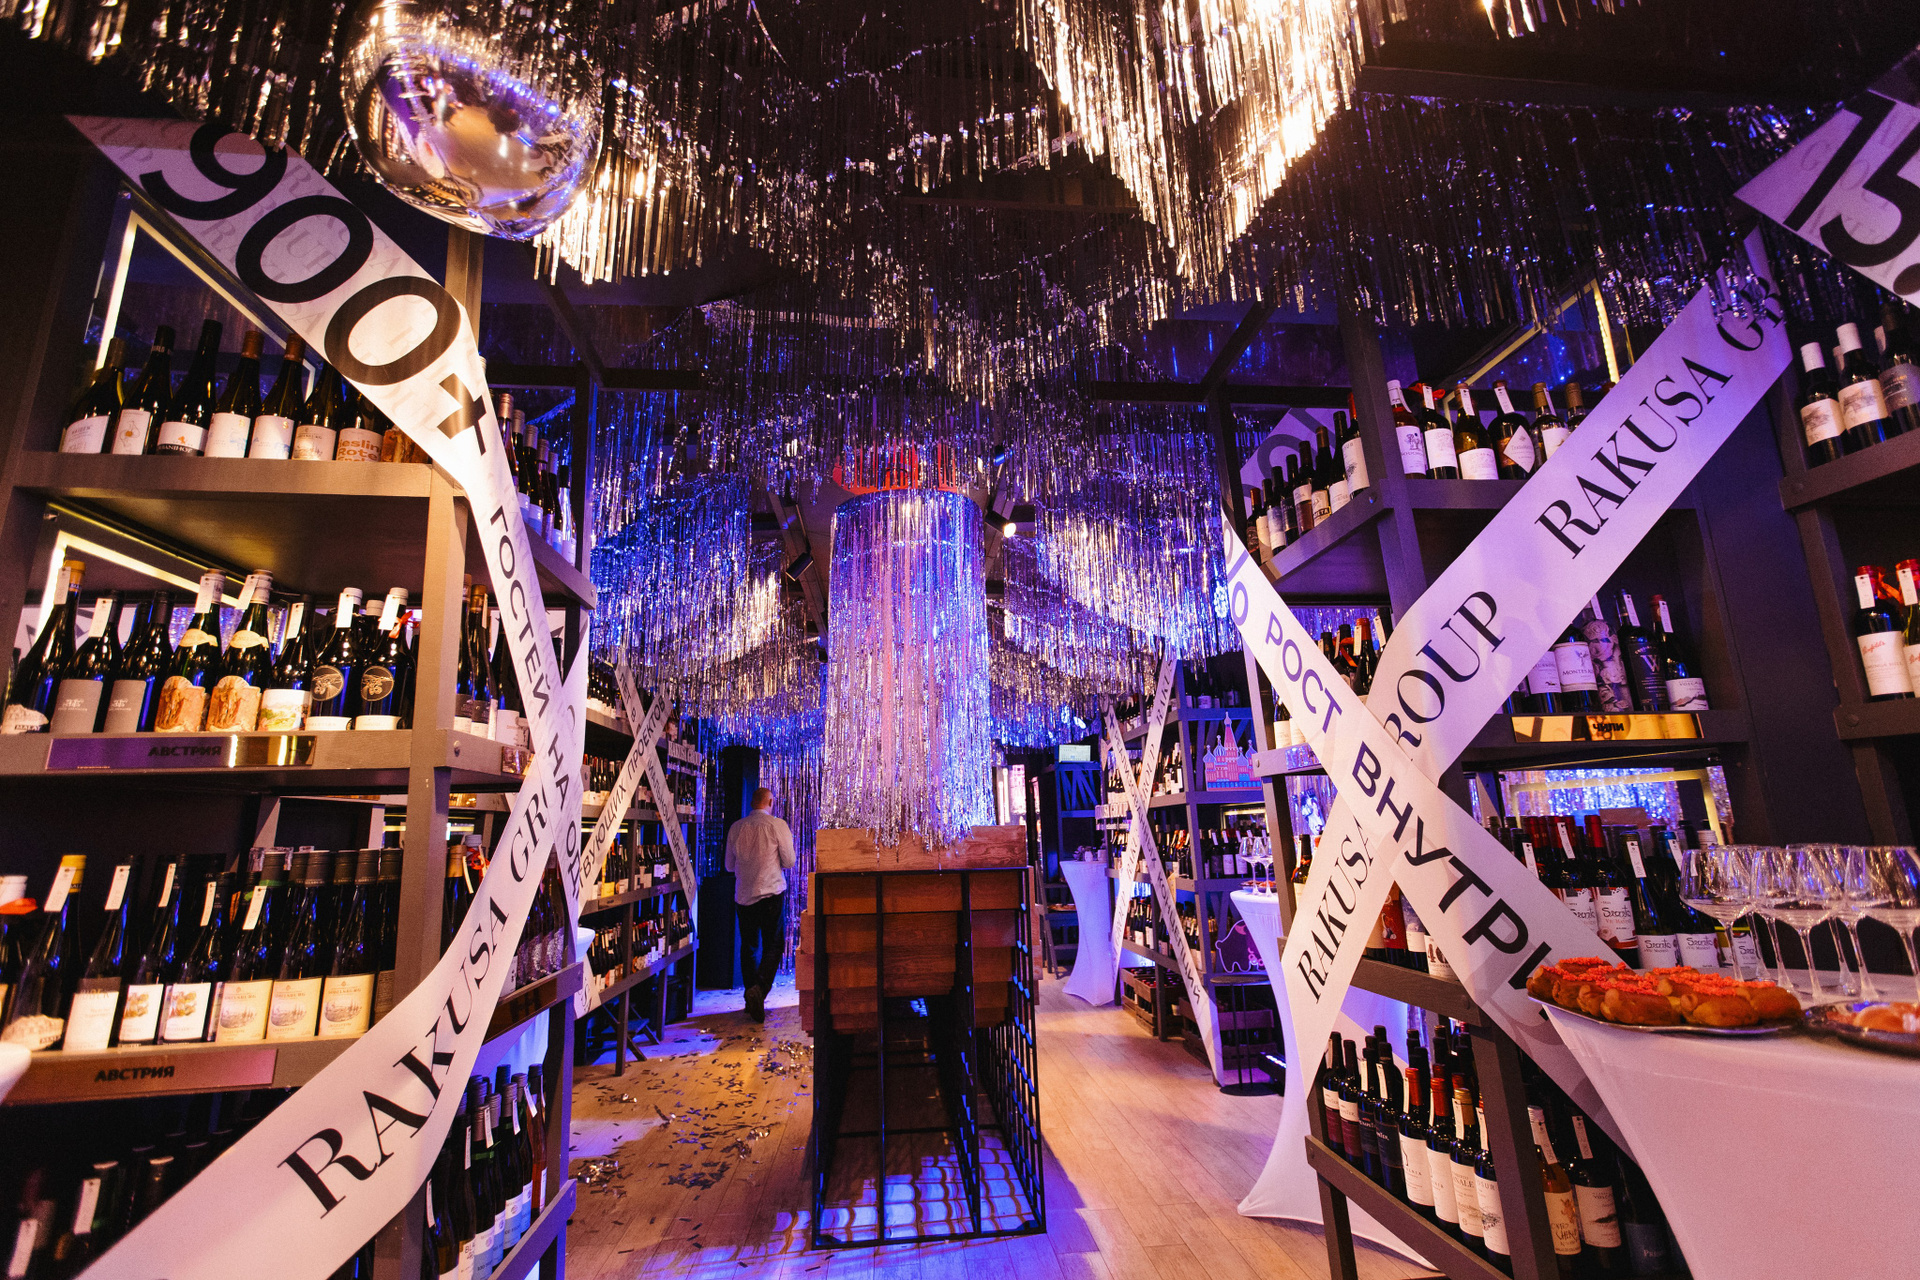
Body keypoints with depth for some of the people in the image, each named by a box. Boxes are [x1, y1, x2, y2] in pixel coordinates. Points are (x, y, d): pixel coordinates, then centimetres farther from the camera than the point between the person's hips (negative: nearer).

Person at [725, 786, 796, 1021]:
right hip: (771, 894, -4)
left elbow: (729, 865, 13)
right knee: (772, 946, 3)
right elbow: (789, 861, -5)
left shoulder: (736, 827, 3)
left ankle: (751, 1000, 18)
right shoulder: (777, 825, -8)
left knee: (749, 947, 14)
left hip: (743, 895, 4)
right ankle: (759, 989, -18)